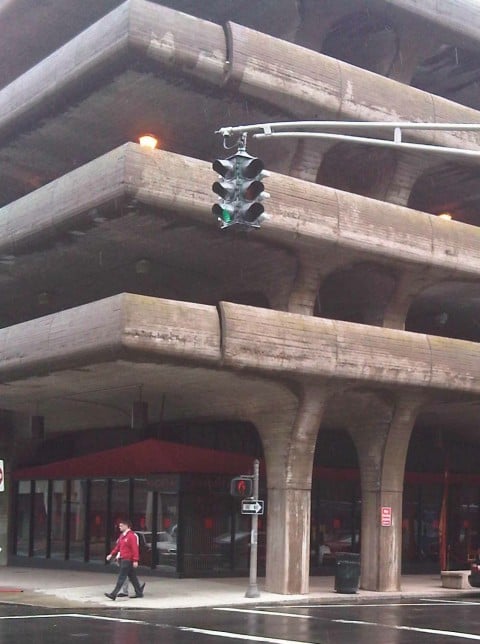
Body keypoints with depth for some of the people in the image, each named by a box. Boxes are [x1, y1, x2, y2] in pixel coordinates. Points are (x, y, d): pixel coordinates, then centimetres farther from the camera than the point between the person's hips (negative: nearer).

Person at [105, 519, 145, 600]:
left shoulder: (131, 536, -15)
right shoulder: (122, 535, 15)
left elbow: (135, 549, -19)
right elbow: (118, 546, 21)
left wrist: (135, 560, -22)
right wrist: (112, 554, 14)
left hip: (128, 560, -10)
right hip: (123, 559, 10)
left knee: (121, 577, -9)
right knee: (132, 576, 15)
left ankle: (114, 594, -10)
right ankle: (139, 592, 23)